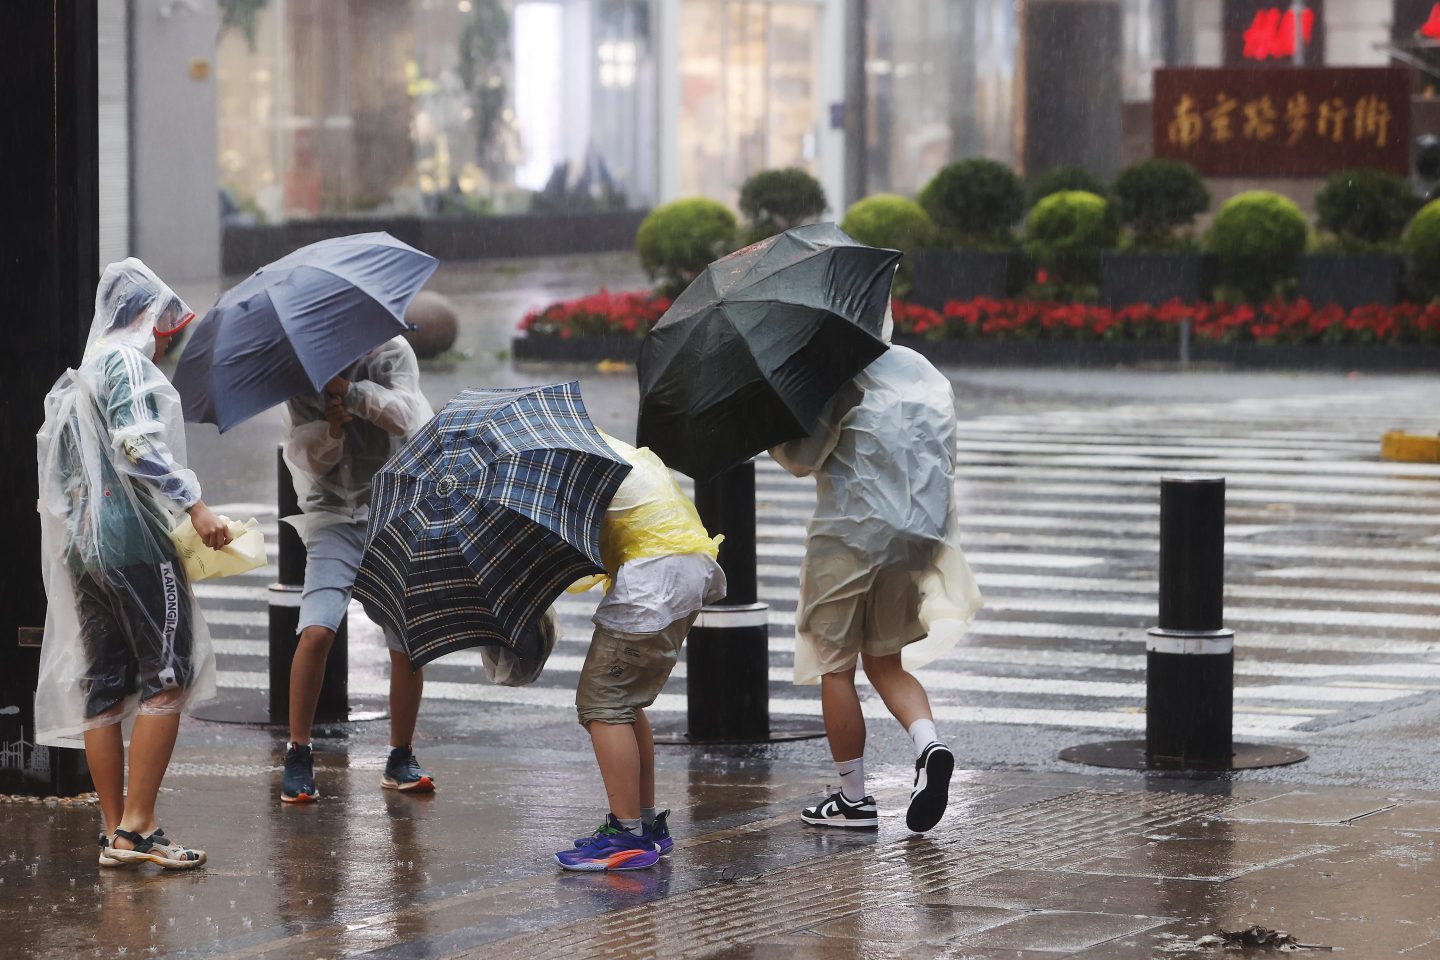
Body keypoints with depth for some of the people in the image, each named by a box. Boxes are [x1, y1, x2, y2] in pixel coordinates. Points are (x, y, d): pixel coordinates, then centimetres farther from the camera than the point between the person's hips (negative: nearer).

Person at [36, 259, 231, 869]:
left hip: (83, 544, 9)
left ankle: (114, 834, 7)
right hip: (133, 539, -9)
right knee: (167, 677, -8)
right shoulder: (126, 361, -7)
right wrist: (193, 504, -21)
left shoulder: (76, 378, 21)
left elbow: (51, 458, 22)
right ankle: (137, 826, -13)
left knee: (102, 686, 7)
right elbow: (138, 444, -19)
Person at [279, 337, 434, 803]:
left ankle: (400, 758, 17)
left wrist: (347, 388, -26)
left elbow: (405, 416, -20)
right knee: (316, 630, -18)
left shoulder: (390, 351, -4)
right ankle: (298, 756, -7)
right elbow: (306, 458, -2)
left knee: (409, 644, -1)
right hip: (335, 514, 0)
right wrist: (333, 431, -22)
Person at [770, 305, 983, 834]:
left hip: (848, 537, -7)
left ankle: (853, 799, 9)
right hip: (912, 538, 7)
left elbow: (803, 459, -10)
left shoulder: (845, 379, -12)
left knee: (836, 668, 5)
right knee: (885, 662, 17)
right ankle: (929, 744, -10)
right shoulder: (928, 375, 11)